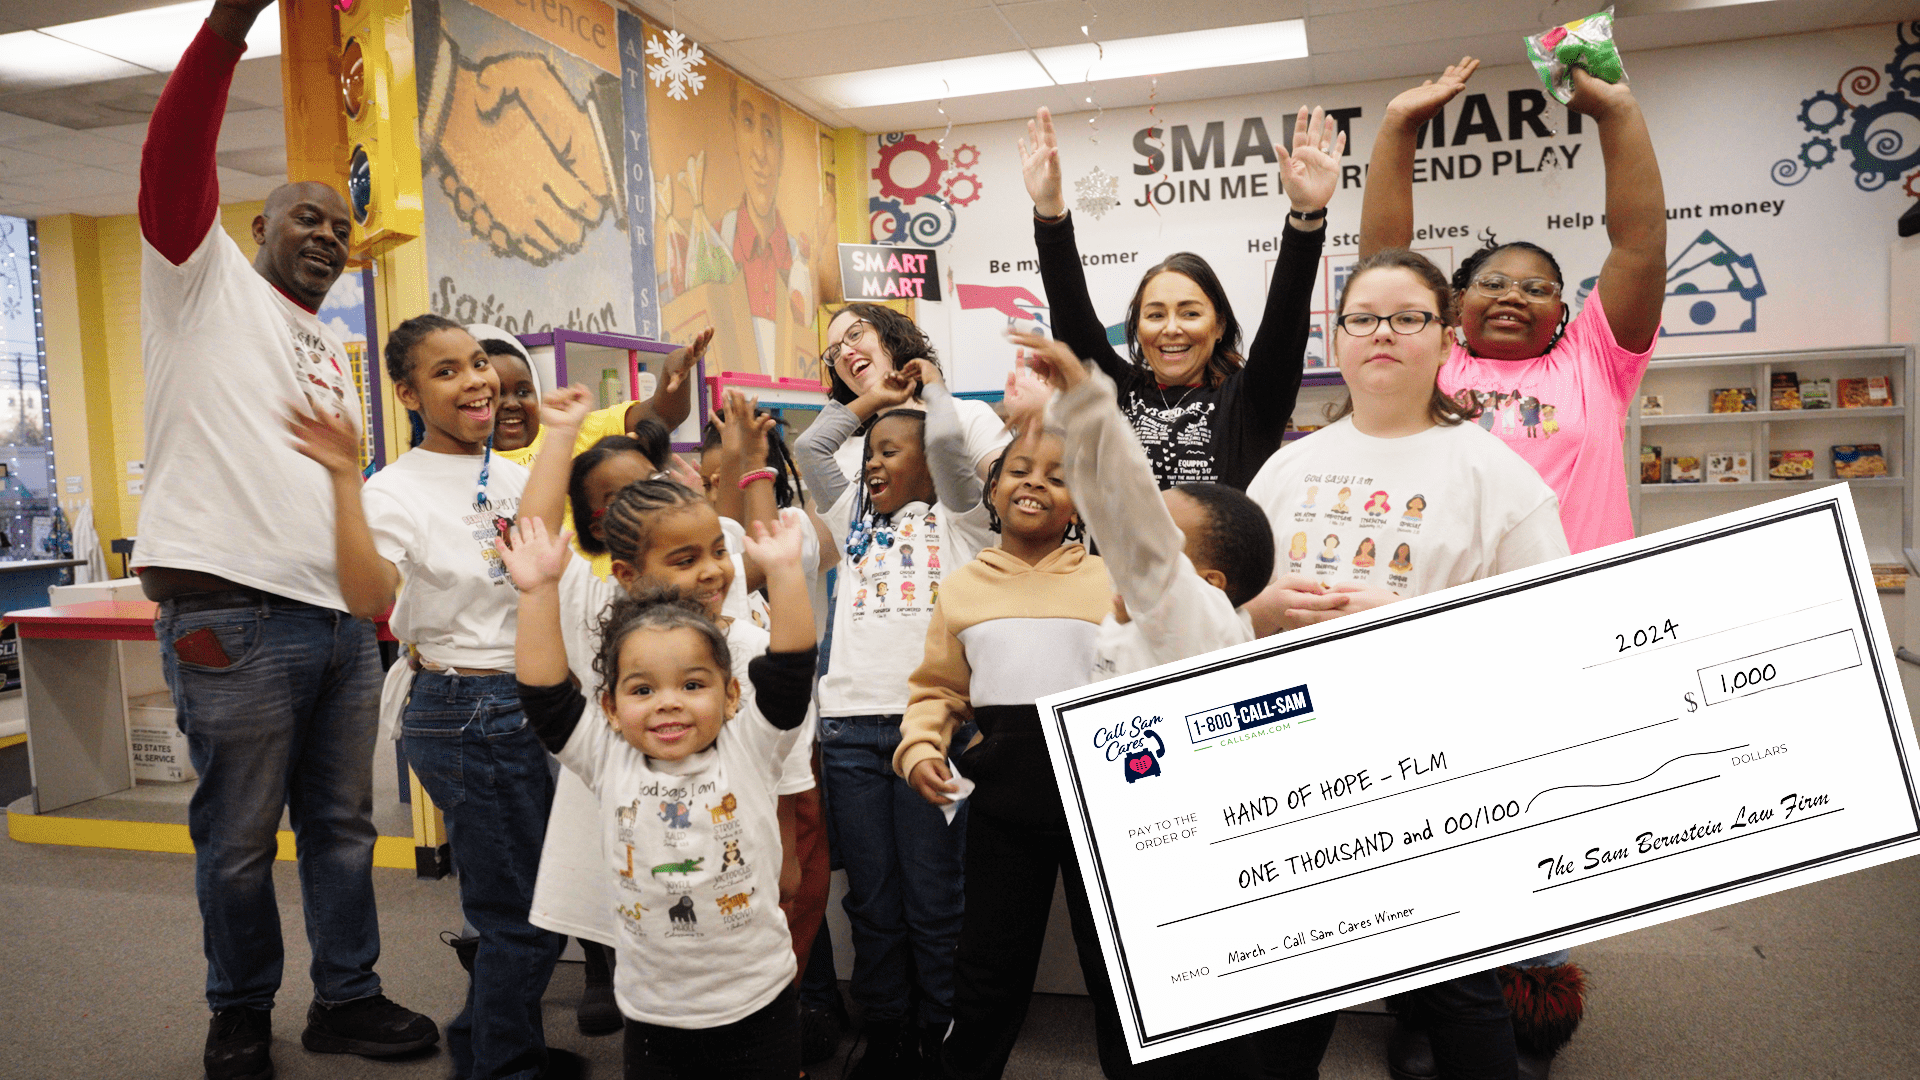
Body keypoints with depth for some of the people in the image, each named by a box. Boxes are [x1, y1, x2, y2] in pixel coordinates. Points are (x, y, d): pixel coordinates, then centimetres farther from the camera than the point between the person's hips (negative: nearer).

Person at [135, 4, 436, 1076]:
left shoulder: (336, 352, 24)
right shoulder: (209, 283, 6)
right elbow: (175, 162, -11)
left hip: (341, 615, 6)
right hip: (235, 613, -6)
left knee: (343, 822, 13)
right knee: (240, 839, 4)